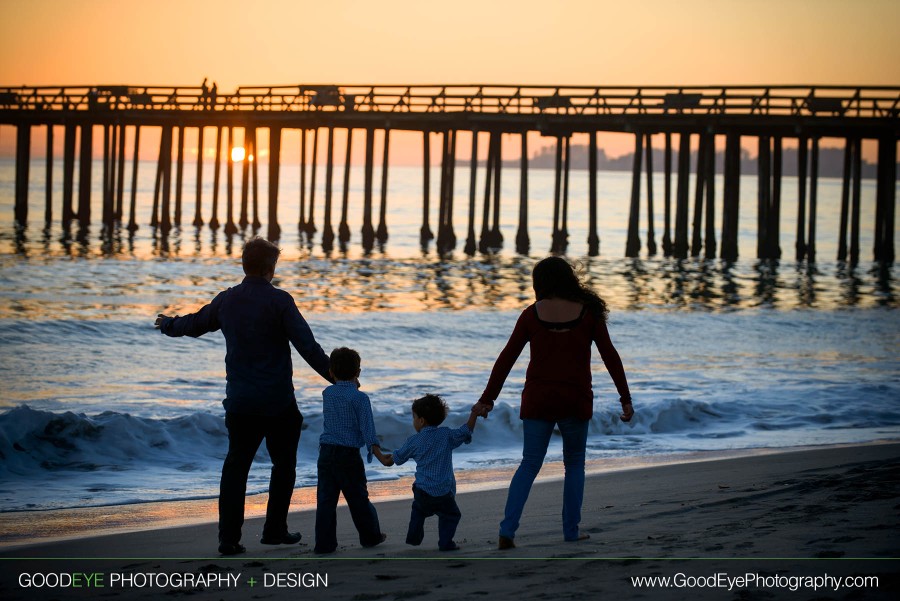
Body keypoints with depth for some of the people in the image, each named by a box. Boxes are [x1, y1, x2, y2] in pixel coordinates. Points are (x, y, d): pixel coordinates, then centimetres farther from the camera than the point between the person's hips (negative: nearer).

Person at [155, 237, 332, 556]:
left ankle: (229, 538, 2)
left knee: (235, 466, 9)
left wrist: (167, 325, 43)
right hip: (278, 402, -4)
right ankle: (274, 530, 17)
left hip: (239, 401, 4)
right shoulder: (279, 301, -11)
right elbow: (308, 347, -16)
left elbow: (194, 324, 22)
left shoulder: (226, 300, 4)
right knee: (283, 464, 14)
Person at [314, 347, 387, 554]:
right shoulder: (360, 398, -7)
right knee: (358, 497, 10)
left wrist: (352, 386, 28)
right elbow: (366, 424, -18)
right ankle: (370, 535, 23)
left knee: (326, 499, 2)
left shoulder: (327, 394, 7)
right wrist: (374, 445, -24)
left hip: (326, 452, 4)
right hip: (349, 454, -4)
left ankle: (324, 543, -2)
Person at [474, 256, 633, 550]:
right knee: (574, 464, 16)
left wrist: (488, 398, 7)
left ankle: (507, 530, -7)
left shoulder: (532, 314, 0)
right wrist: (625, 398, 4)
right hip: (575, 401, -1)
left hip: (537, 401, 1)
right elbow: (610, 356, -2)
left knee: (529, 464, 6)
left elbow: (507, 358, 1)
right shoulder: (588, 312, -1)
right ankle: (571, 530, 13)